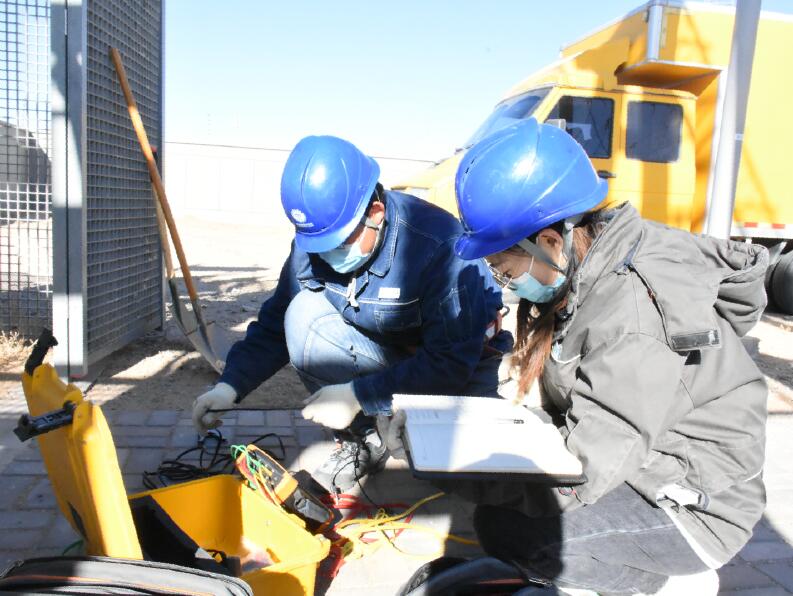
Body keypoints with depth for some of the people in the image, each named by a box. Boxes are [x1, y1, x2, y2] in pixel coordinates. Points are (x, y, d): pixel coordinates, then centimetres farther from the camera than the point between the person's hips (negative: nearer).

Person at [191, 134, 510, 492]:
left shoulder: (437, 244, -33)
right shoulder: (312, 243, -15)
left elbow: (454, 362, -31)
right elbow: (274, 326, -6)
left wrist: (360, 395, -33)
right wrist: (231, 385, -20)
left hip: (464, 365, -4)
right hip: (384, 351, 4)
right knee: (302, 317, -23)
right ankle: (360, 440, -6)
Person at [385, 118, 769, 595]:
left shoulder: (630, 322, -30)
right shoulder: (585, 263, -4)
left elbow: (580, 474, -28)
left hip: (697, 506, -8)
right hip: (621, 460, 8)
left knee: (504, 528, -19)